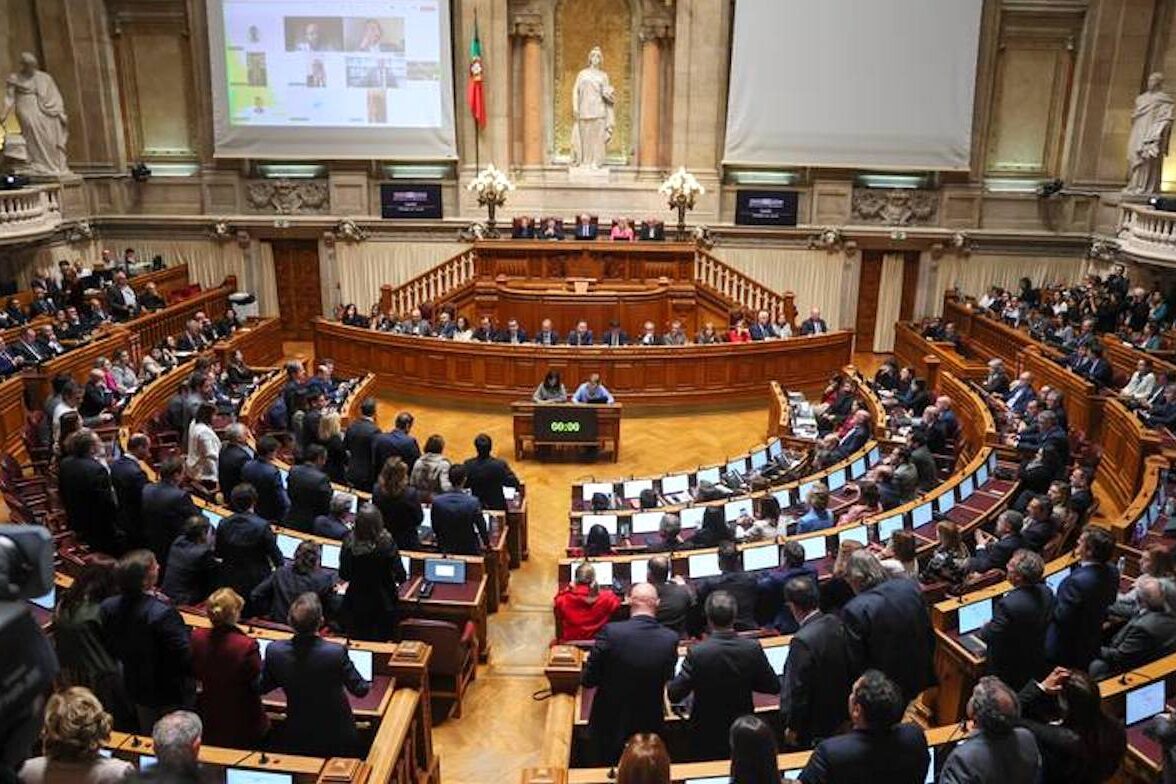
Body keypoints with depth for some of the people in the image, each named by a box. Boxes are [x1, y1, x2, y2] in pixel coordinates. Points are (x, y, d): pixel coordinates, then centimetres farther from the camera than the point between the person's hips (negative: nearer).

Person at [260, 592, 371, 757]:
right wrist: (368, 684, 8)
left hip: (295, 739, 2)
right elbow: (360, 690, -14)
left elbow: (262, 687, 0)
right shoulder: (336, 652, -28)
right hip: (337, 738, -2)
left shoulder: (274, 651, -19)